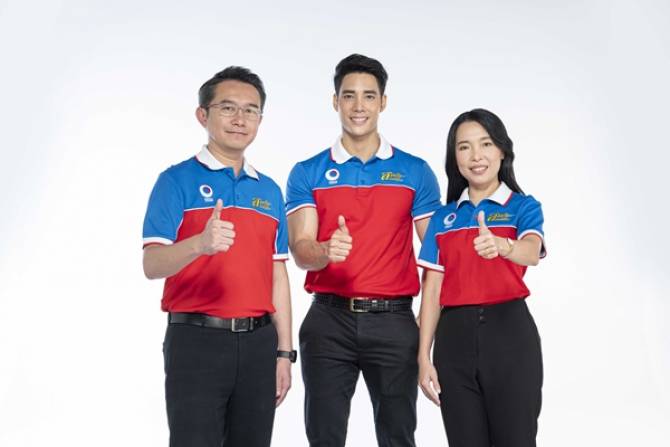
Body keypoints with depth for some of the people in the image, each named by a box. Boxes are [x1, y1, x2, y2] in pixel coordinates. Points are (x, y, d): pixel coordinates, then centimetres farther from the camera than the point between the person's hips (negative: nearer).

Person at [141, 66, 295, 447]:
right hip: (196, 340, -5)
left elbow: (277, 275, 12)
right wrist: (200, 243, -35)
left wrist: (284, 351, 8)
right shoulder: (177, 180, -4)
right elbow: (152, 264, -15)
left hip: (257, 342, 5)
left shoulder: (269, 190, 11)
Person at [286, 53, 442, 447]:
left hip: (394, 320, 1)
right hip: (329, 320, 0)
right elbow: (300, 248, -7)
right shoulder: (307, 173, 3)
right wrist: (326, 251, -30)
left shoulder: (415, 172, 4)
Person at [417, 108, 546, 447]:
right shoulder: (443, 217, 10)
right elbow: (432, 291, 6)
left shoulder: (524, 206, 2)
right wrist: (424, 356, 0)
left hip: (509, 332, -2)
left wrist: (501, 245, -43)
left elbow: (531, 253, -21)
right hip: (455, 337, 3)